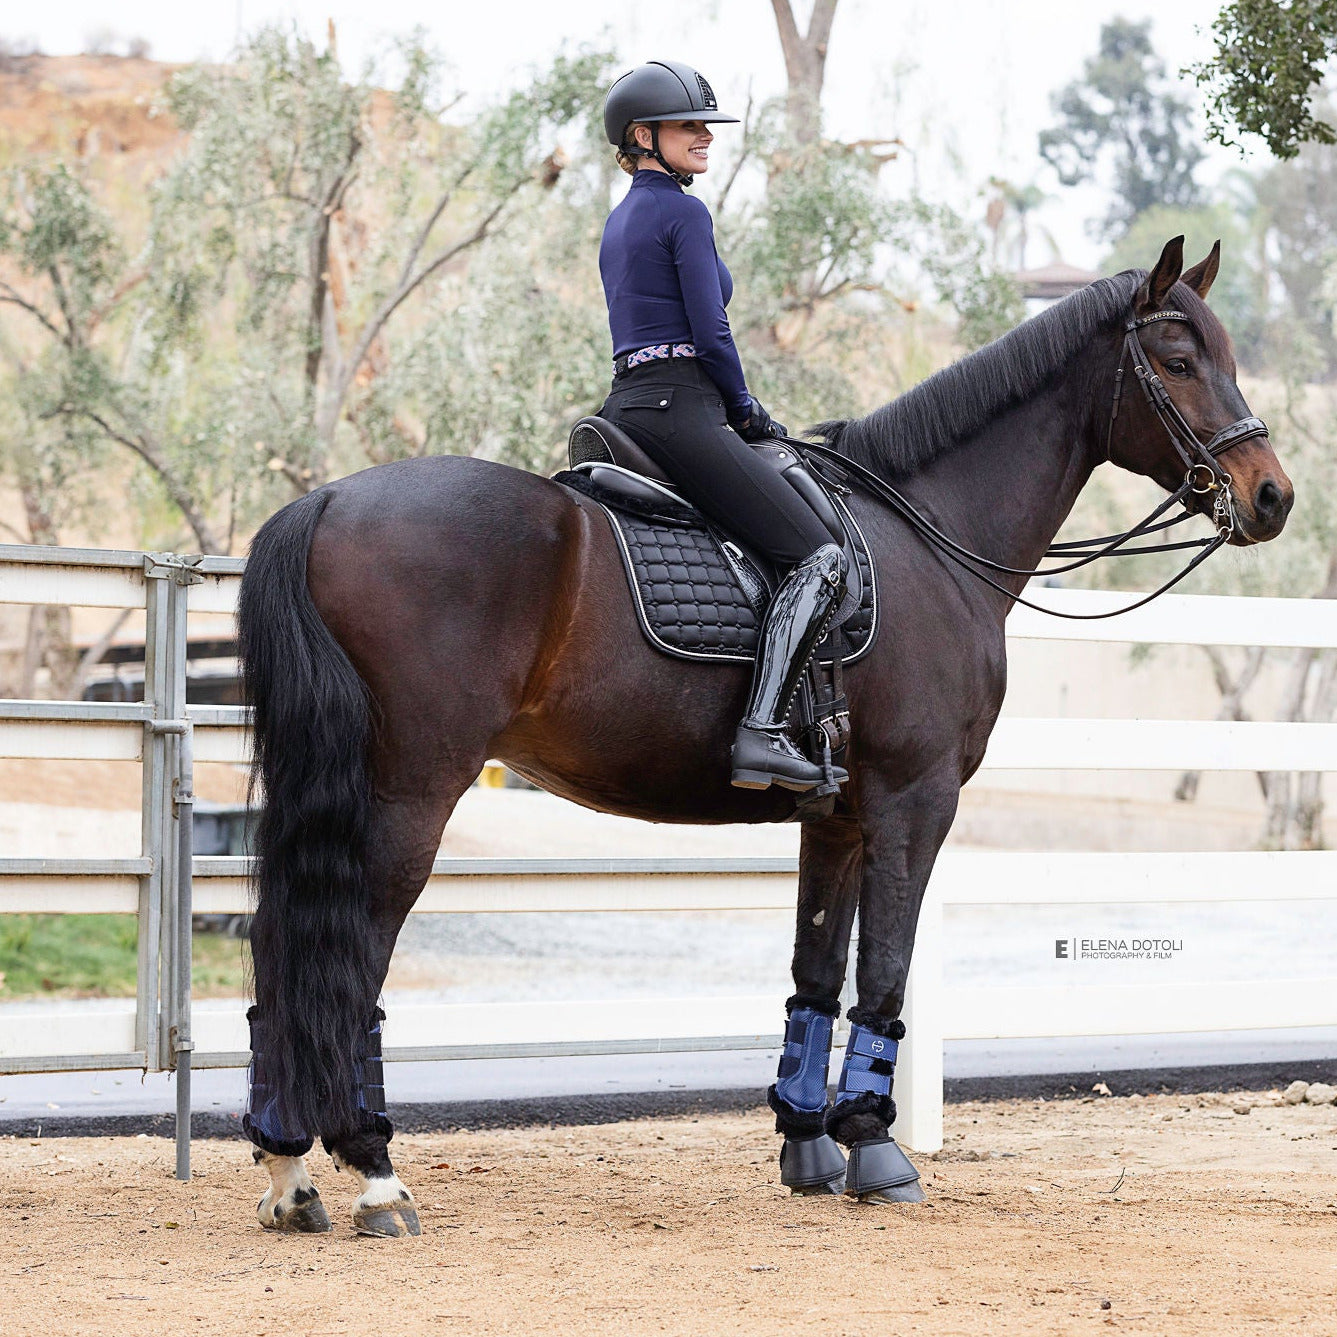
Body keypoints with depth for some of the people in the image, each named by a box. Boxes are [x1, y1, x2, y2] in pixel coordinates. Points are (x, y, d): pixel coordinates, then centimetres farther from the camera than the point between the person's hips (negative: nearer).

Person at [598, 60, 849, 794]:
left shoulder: (623, 218, 20)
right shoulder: (683, 212, -9)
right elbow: (710, 334, -13)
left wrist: (734, 413, 20)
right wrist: (746, 412, 3)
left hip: (628, 402, 10)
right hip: (678, 409, -10)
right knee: (818, 558, -15)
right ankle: (761, 734, -27)